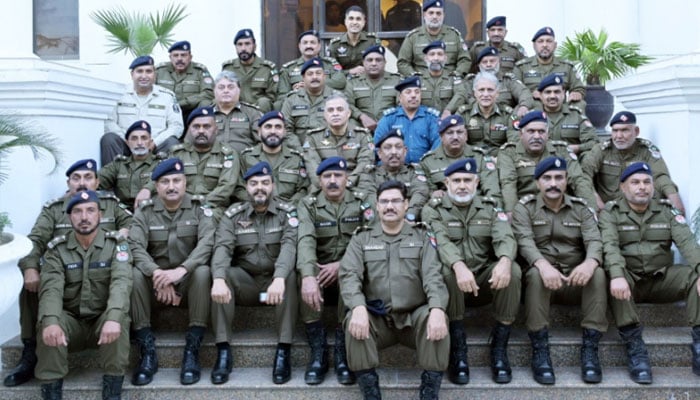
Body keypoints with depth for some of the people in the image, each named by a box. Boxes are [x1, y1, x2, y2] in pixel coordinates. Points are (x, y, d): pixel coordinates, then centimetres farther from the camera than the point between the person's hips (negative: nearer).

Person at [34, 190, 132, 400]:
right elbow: (51, 288, -18)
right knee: (47, 325, -30)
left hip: (103, 320, -1)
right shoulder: (57, 249, -1)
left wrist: (113, 317, -44)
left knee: (119, 319, -34)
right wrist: (51, 321, -40)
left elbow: (121, 282, -23)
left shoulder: (116, 244, -5)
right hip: (71, 321, 1)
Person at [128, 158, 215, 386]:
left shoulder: (199, 207, -3)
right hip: (156, 278, 1)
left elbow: (207, 242, -19)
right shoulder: (145, 211, 1)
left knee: (203, 272, -33)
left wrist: (181, 269, -35)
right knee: (135, 274, -28)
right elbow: (136, 247, -13)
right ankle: (147, 351, -22)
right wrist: (157, 273, -32)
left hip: (189, 279, -1)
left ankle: (192, 350, -26)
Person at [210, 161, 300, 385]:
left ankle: (284, 351, -27)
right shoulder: (233, 215, 2)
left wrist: (279, 279, -41)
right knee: (220, 275, -27)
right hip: (245, 282, 2)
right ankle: (223, 351, -23)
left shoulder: (287, 212, -3)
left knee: (290, 276, -33)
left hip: (276, 279, -1)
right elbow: (222, 248, -15)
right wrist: (219, 279, -37)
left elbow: (289, 246, -21)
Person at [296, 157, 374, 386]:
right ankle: (317, 353, -24)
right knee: (303, 277, -32)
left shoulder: (362, 202, 3)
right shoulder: (308, 205, 0)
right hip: (319, 270, 1)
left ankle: (342, 352, -24)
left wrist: (342, 264, -23)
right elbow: (306, 240, -20)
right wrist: (308, 276, -39)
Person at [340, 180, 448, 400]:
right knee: (354, 320, -29)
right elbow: (349, 274, -7)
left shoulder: (422, 236, 7)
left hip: (414, 317, 0)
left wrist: (437, 308, -29)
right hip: (377, 318, 1)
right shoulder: (361, 238, 8)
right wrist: (359, 307, -29)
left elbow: (433, 275, -8)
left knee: (436, 319, -31)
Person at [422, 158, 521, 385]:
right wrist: (459, 266, -41)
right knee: (448, 272, -36)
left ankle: (499, 347, -17)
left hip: (485, 278, 2)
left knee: (513, 271, -28)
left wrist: (504, 260, -36)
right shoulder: (433, 209, 0)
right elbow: (440, 241, -19)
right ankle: (458, 348, -22)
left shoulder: (491, 207, 7)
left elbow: (505, 238, -12)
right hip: (453, 275, -2)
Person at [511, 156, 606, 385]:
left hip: (575, 280, 2)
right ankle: (540, 350, -29)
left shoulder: (581, 209, 10)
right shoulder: (524, 208, 4)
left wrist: (590, 262, -33)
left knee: (598, 274, -29)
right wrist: (543, 265, -37)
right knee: (535, 274, -35)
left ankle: (590, 349, -24)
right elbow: (525, 241, -15)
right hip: (541, 276, -2)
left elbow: (594, 241, -7)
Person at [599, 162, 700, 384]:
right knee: (613, 278, -35)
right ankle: (634, 347, -32)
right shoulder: (611, 212, -1)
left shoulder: (667, 210, 8)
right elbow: (609, 246, -19)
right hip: (628, 279, -3)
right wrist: (617, 276, -39)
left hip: (661, 279, 3)